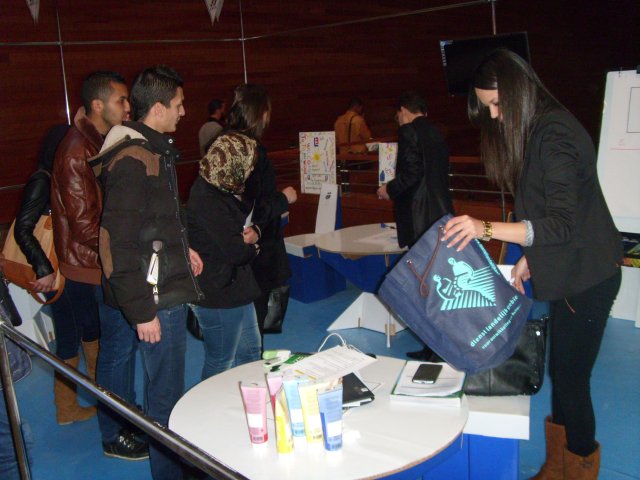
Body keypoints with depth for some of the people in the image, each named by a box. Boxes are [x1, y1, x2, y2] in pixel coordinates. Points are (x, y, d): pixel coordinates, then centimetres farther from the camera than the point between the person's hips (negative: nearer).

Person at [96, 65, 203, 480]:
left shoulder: (156, 150, 13)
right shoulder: (132, 161, -19)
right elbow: (120, 244, -22)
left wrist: (181, 249, 16)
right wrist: (141, 312, -20)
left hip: (170, 290, 10)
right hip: (156, 298, -10)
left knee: (168, 389, 21)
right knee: (166, 396, 2)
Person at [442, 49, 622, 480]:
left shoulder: (554, 133, -22)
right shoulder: (533, 132, 9)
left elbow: (563, 223, -29)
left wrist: (487, 229, -39)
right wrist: (529, 257, 10)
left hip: (586, 277, -10)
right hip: (567, 272, 10)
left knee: (570, 378, 1)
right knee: (561, 372, 17)